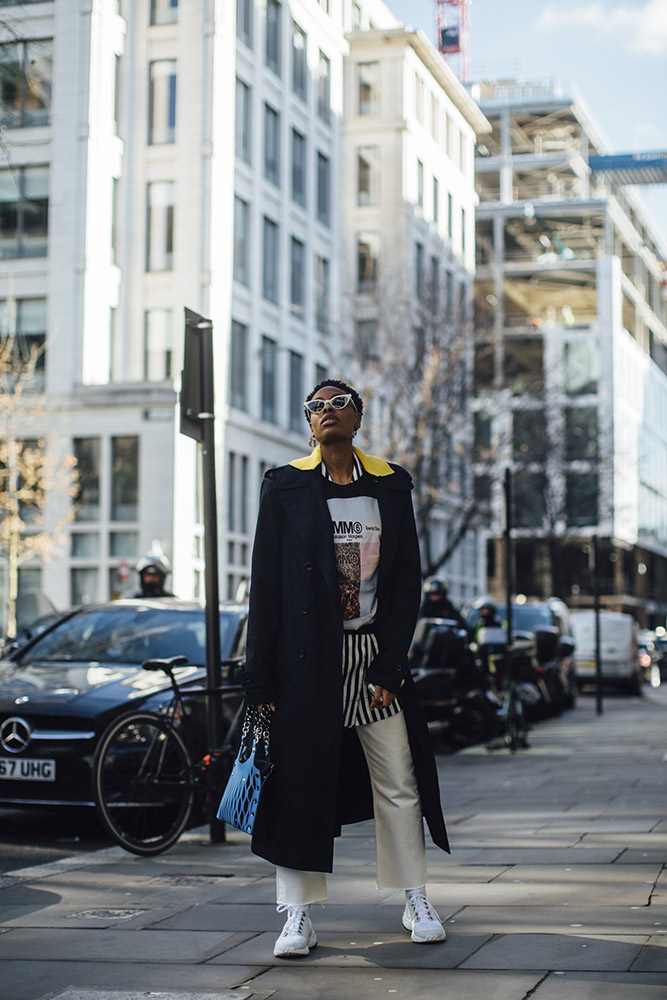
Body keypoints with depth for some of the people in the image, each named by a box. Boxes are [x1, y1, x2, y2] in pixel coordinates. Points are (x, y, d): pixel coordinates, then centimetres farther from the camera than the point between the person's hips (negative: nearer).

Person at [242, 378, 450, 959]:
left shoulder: (390, 486, 7)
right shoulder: (285, 487, 2)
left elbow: (408, 579, 5)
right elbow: (266, 583, 0)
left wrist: (389, 665, -4)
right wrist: (261, 678, -5)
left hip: (375, 655, 2)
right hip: (306, 659, -2)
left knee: (399, 784, 5)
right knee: (301, 781, 0)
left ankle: (417, 904, 18)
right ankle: (299, 916, 8)